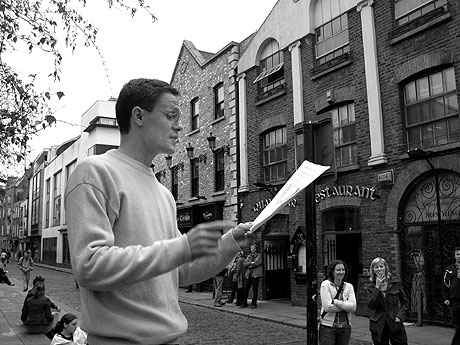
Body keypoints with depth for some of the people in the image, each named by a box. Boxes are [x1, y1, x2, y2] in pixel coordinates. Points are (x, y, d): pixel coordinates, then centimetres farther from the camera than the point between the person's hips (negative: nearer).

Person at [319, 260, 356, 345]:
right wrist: (346, 305, -12)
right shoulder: (326, 284, -6)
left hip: (345, 328, 4)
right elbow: (327, 307, -16)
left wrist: (335, 302, -16)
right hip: (328, 327, -4)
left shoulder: (349, 286, 6)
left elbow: (353, 307, -8)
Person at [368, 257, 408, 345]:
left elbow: (405, 302, 9)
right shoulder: (372, 288, 4)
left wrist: (400, 316, -5)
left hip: (395, 324, -1)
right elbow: (371, 305, -11)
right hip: (378, 326, 1)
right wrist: (377, 287, -14)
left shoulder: (395, 284, 2)